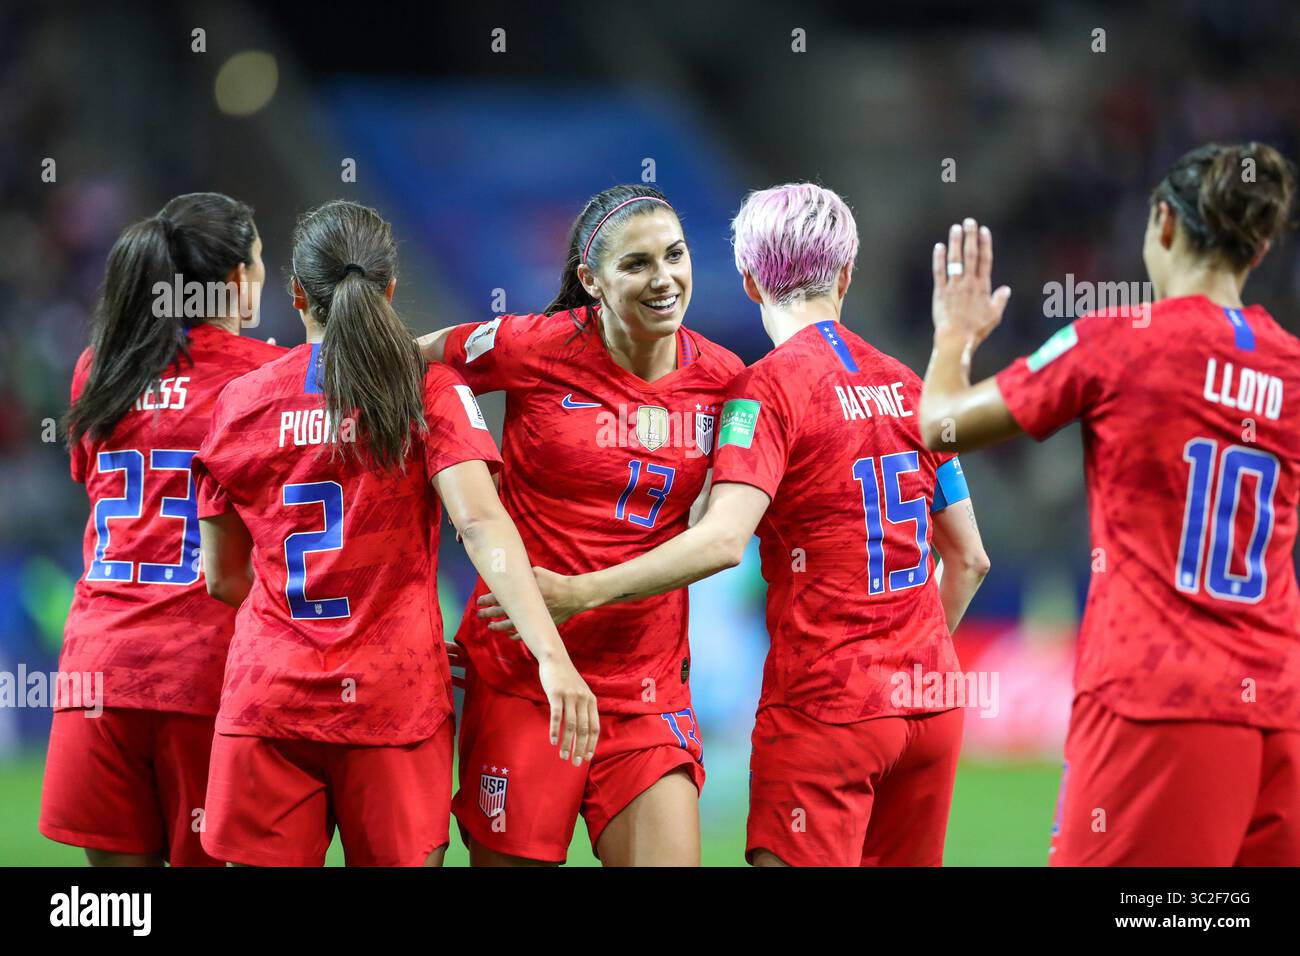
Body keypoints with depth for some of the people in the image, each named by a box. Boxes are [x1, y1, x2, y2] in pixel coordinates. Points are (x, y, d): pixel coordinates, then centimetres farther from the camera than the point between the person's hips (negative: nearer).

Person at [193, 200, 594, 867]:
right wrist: (551, 656, -23)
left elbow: (223, 578, 11)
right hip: (394, 700, -1)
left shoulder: (240, 402, 6)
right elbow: (479, 523, -16)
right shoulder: (430, 391, 0)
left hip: (266, 694, 1)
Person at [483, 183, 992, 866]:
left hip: (824, 707, -6)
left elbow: (723, 540, -23)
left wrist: (582, 592, -23)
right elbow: (969, 559, 16)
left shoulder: (770, 386, -8)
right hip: (932, 704, 6)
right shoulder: (910, 386, 12)